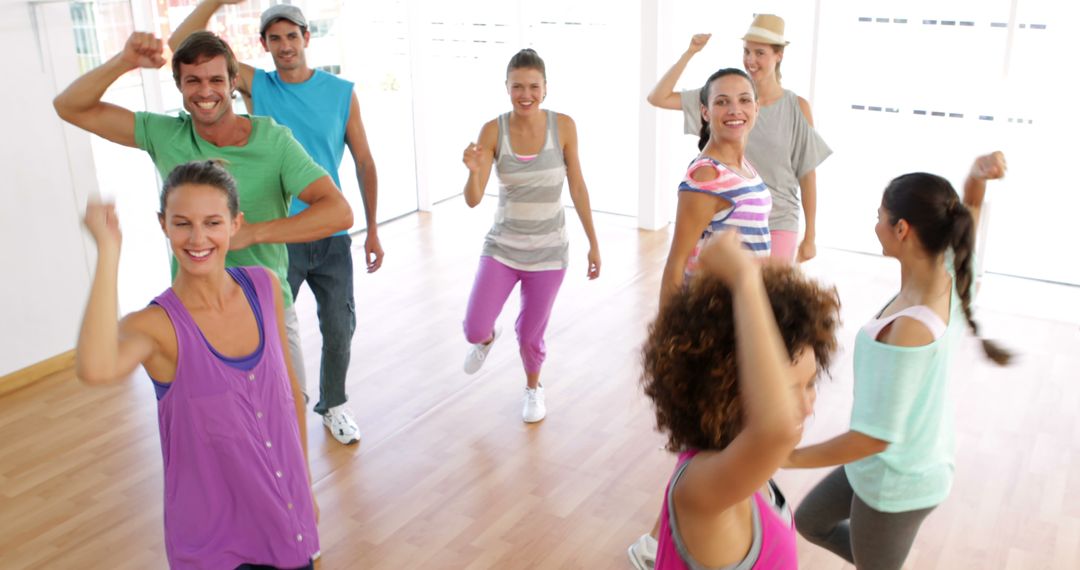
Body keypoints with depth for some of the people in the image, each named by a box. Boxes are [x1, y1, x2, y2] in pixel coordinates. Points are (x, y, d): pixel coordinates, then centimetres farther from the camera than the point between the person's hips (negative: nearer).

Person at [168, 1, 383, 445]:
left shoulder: (342, 93, -1)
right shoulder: (256, 86, -1)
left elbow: (364, 163, 4)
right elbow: (180, 45, -6)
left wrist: (372, 231, 3)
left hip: (332, 237, 1)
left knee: (339, 330, 12)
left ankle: (333, 405, 35)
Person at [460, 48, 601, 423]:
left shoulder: (563, 126, -10)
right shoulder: (493, 130, -10)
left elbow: (577, 187, -2)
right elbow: (472, 201, -13)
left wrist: (593, 243, 1)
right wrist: (474, 171, -34)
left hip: (548, 251, 0)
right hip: (502, 247, 1)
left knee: (531, 333, 10)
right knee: (474, 330, -7)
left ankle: (533, 387, 43)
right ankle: (487, 339, 33)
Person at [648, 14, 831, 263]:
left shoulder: (797, 107, -5)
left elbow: (807, 176, -1)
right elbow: (658, 98, -7)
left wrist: (810, 237, 0)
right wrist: (690, 52, -11)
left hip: (778, 224, -1)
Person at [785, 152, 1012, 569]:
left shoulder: (907, 331, -36)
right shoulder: (947, 277, -12)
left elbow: (874, 437, -31)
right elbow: (967, 212, 9)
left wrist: (789, 458, -23)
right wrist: (975, 178, -13)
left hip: (895, 484, -8)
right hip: (921, 463, 8)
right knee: (810, 521, 27)